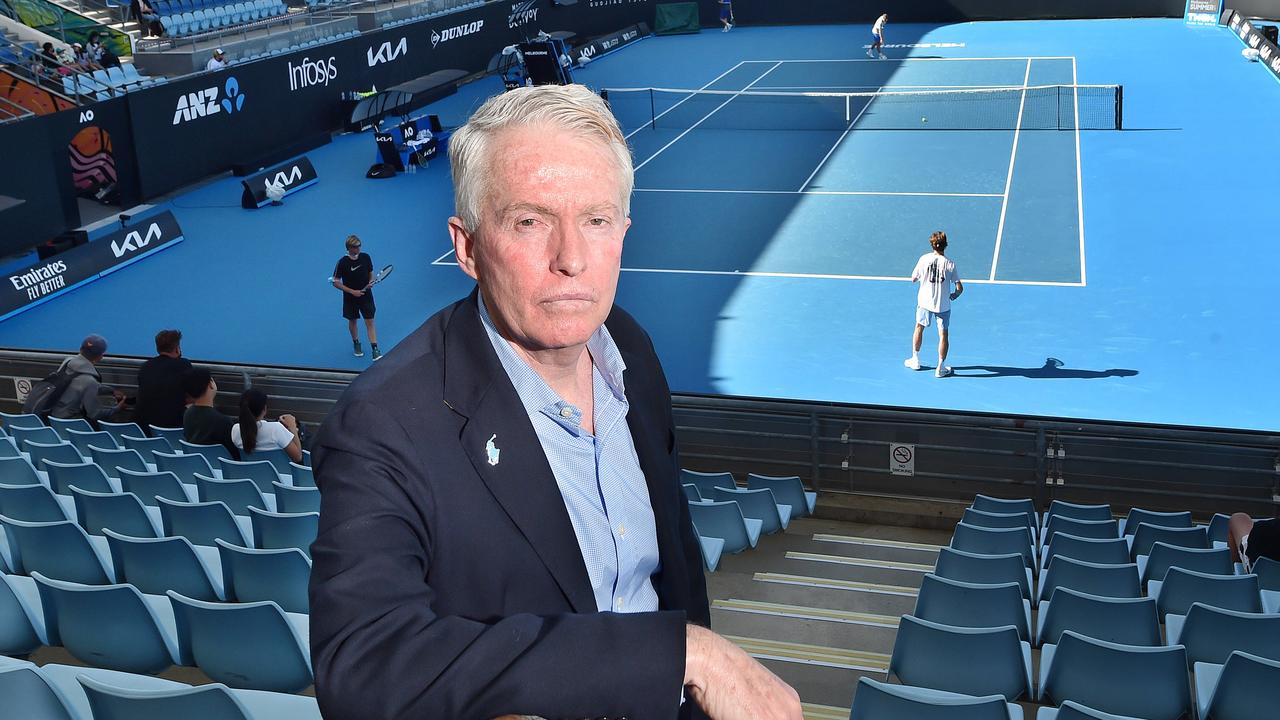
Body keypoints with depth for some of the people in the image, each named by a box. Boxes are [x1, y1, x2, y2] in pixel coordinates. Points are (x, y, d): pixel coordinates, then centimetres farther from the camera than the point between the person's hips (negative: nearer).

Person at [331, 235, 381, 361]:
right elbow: (336, 282, -11)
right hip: (350, 298, -1)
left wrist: (370, 282, -13)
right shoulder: (343, 262, -16)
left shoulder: (366, 257, -7)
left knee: (370, 322, -2)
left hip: (366, 295, 1)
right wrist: (352, 291, -18)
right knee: (352, 321, 16)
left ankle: (375, 350, -2)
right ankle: (356, 344, 39)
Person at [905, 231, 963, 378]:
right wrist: (954, 295, 10)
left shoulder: (924, 259, -9)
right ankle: (941, 368, 9)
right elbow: (960, 287, -11)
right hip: (943, 305, -2)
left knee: (919, 327, 22)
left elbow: (913, 279, 2)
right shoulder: (950, 264, -11)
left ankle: (915, 360, 32)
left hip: (925, 302, 2)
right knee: (943, 334, 7)